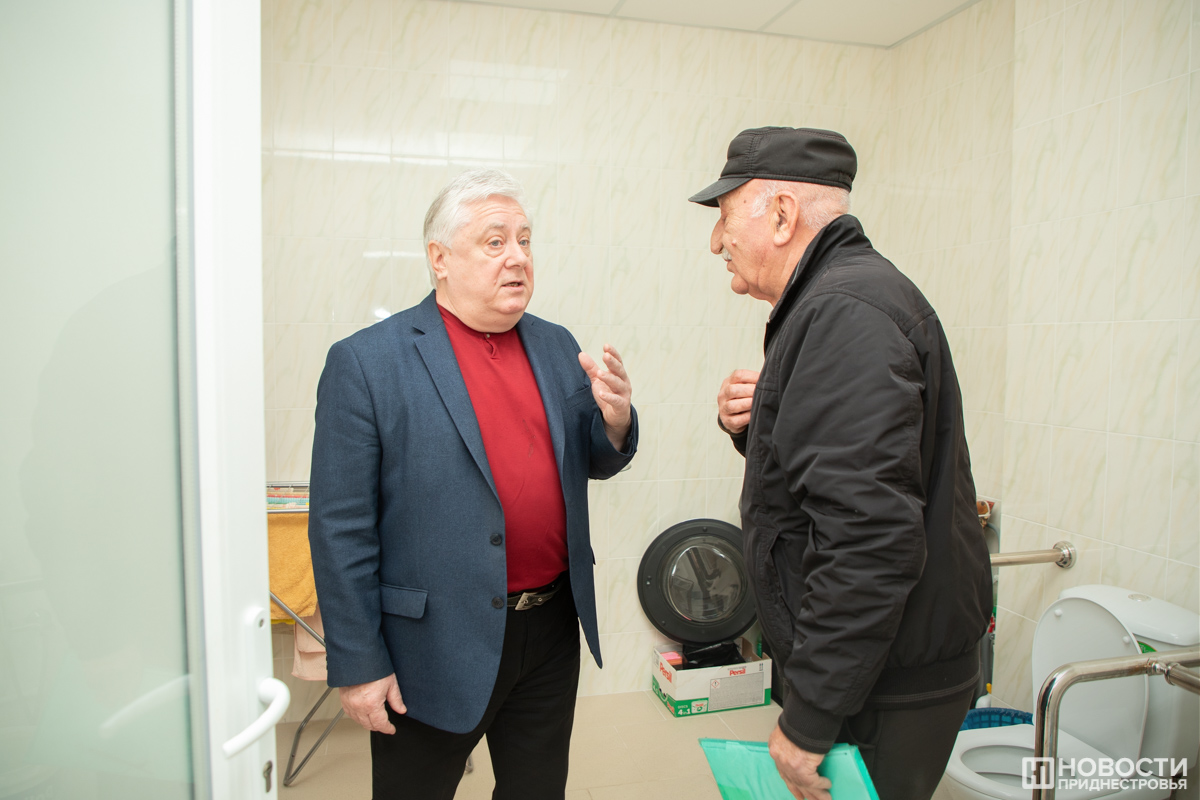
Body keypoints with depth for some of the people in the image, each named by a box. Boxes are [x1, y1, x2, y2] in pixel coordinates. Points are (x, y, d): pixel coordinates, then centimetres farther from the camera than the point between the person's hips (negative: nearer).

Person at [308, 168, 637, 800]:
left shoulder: (556, 346, 5)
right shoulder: (365, 363, -13)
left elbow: (593, 463, 11)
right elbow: (340, 528, -12)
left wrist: (615, 419, -12)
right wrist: (357, 666, -11)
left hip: (551, 633, 5)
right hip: (435, 651, -5)